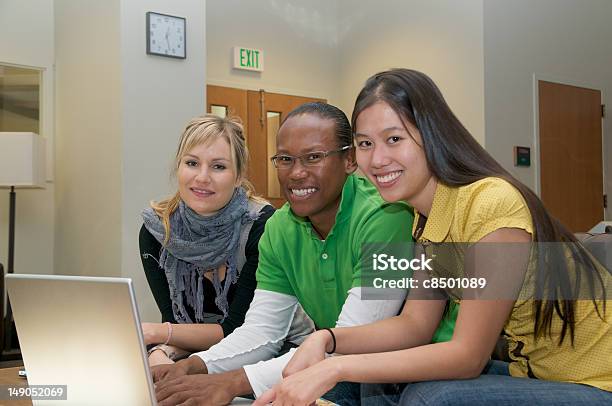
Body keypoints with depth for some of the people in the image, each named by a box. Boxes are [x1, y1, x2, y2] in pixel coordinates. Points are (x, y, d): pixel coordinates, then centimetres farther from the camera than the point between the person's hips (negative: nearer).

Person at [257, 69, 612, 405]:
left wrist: (337, 368, -27)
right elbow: (415, 324, 0)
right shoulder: (425, 215, 1)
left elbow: (469, 355, -24)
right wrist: (326, 340, -16)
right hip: (530, 370, 7)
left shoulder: (492, 205, -26)